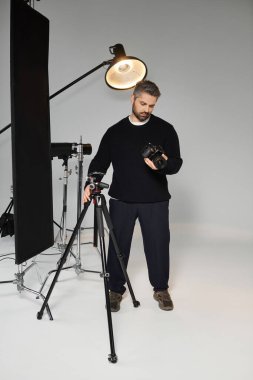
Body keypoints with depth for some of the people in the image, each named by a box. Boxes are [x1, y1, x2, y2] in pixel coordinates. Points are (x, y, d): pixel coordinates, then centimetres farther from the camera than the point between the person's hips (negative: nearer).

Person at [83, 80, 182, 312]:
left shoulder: (165, 129, 2)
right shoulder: (115, 132, 6)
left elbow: (176, 163, -3)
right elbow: (100, 161, 6)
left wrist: (163, 164, -26)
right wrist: (91, 183, -11)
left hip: (155, 201, -1)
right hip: (121, 201, 1)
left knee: (158, 245, 5)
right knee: (118, 246, 4)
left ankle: (161, 289, 26)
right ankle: (116, 290, 21)